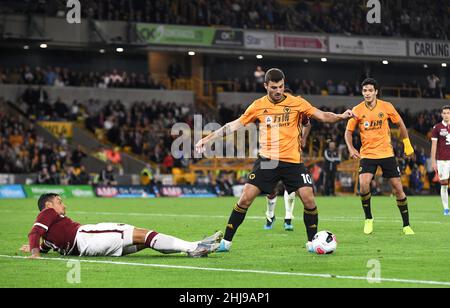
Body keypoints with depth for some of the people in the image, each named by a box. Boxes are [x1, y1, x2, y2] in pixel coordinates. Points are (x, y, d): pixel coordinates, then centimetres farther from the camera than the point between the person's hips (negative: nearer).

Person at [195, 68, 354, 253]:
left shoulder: (296, 103, 0)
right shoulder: (258, 106, 3)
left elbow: (323, 116, -3)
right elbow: (235, 125, 8)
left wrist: (341, 117, -21)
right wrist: (208, 139, 5)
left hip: (292, 161, 0)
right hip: (267, 161, 0)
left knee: (309, 199, -10)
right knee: (246, 198, -7)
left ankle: (312, 242, 9)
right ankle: (226, 242, 3)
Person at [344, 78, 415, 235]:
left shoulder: (386, 107, -4)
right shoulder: (357, 110, -4)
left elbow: (400, 124, 10)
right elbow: (349, 132, 5)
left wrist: (407, 144, 12)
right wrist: (351, 148, -12)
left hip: (387, 153, 1)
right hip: (367, 155, 0)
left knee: (398, 188, 0)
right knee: (363, 184, -23)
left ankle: (406, 225, 13)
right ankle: (368, 219, -1)